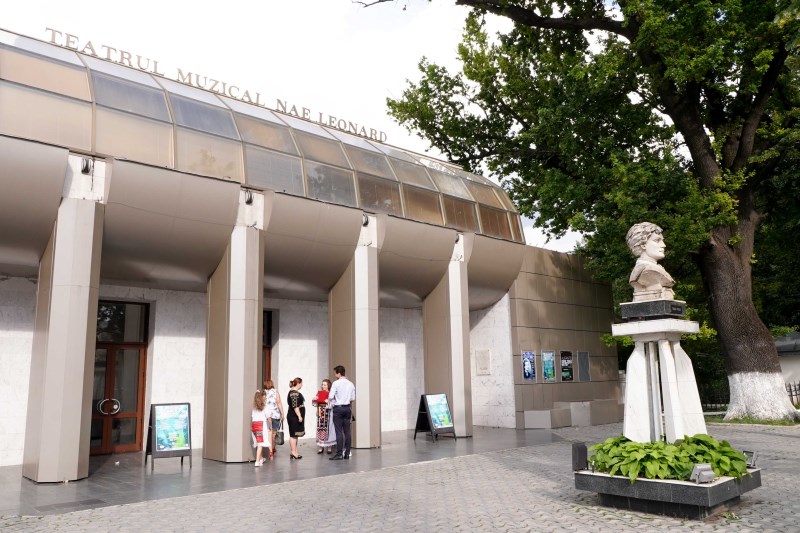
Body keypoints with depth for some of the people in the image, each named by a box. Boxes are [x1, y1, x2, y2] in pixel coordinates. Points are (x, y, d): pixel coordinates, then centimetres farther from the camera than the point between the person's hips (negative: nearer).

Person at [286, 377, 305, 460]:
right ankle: (293, 453, -4)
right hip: (294, 417, -10)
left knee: (294, 435, 11)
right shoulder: (294, 393, -17)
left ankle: (293, 452, 15)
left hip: (295, 417, 10)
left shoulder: (295, 392, 16)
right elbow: (295, 406, -23)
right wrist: (299, 416, -23)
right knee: (293, 434, -7)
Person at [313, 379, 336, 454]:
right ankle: (321, 446, 12)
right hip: (320, 413, 4)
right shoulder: (319, 392, 9)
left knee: (328, 429, -2)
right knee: (320, 429, 4)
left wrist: (329, 401, -25)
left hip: (328, 414, -4)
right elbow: (314, 403, 14)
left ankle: (329, 446, 9)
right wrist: (314, 399, -5)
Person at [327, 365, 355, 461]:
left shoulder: (336, 383, -11)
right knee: (347, 431, 7)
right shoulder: (351, 384, 6)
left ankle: (339, 454, -3)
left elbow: (330, 396, -14)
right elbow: (353, 398, 9)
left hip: (338, 409, -5)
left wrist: (329, 401, 7)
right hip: (347, 408, 5)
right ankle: (347, 453, 11)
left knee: (339, 432, -4)